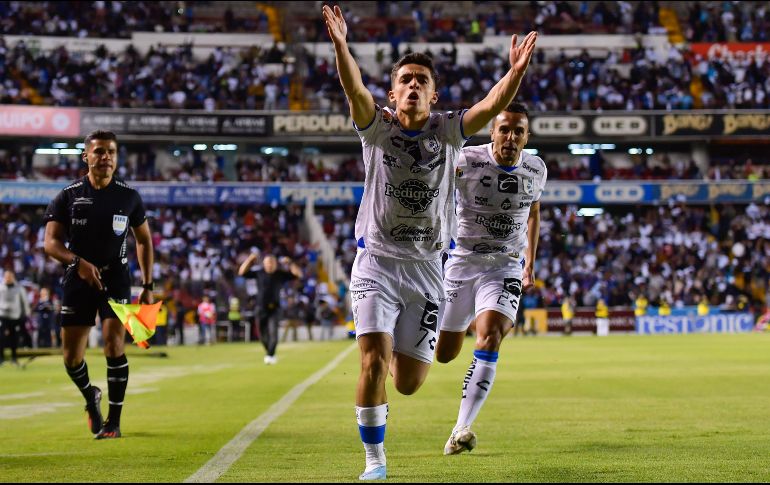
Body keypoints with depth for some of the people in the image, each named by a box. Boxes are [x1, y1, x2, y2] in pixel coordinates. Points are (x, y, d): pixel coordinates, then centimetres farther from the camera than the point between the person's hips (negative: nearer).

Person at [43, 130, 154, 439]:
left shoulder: (129, 197, 2)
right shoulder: (68, 197, -1)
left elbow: (143, 240, 13)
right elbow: (51, 242, -6)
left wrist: (147, 285, 8)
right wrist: (78, 262, -25)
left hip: (116, 278, -1)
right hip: (77, 280, 1)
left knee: (113, 346, -16)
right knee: (71, 356, 1)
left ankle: (114, 422, -5)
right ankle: (91, 397, 34)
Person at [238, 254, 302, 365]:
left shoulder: (281, 274, 1)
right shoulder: (258, 274, 3)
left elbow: (298, 273, -3)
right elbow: (241, 272, 0)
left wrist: (290, 263, -13)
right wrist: (249, 260, -10)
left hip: (274, 308, -2)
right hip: (261, 308, 2)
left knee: (273, 332, -16)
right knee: (262, 334, 7)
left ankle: (270, 356, -21)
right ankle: (269, 353, 27)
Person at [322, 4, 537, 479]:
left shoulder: (448, 130, 1)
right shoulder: (377, 127, -2)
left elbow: (492, 106, -16)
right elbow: (355, 89, -22)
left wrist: (516, 71, -35)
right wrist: (341, 47, -40)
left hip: (426, 266, 2)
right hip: (377, 261, -2)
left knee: (408, 382, 4)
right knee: (374, 360, -16)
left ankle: (396, 352, 43)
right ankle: (375, 459, 2)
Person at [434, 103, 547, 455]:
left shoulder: (536, 170, 1)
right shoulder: (467, 160, -12)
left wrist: (529, 265, 17)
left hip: (506, 267, 1)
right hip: (462, 262, -1)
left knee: (489, 337, -23)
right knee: (443, 354, 4)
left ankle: (461, 430, -25)